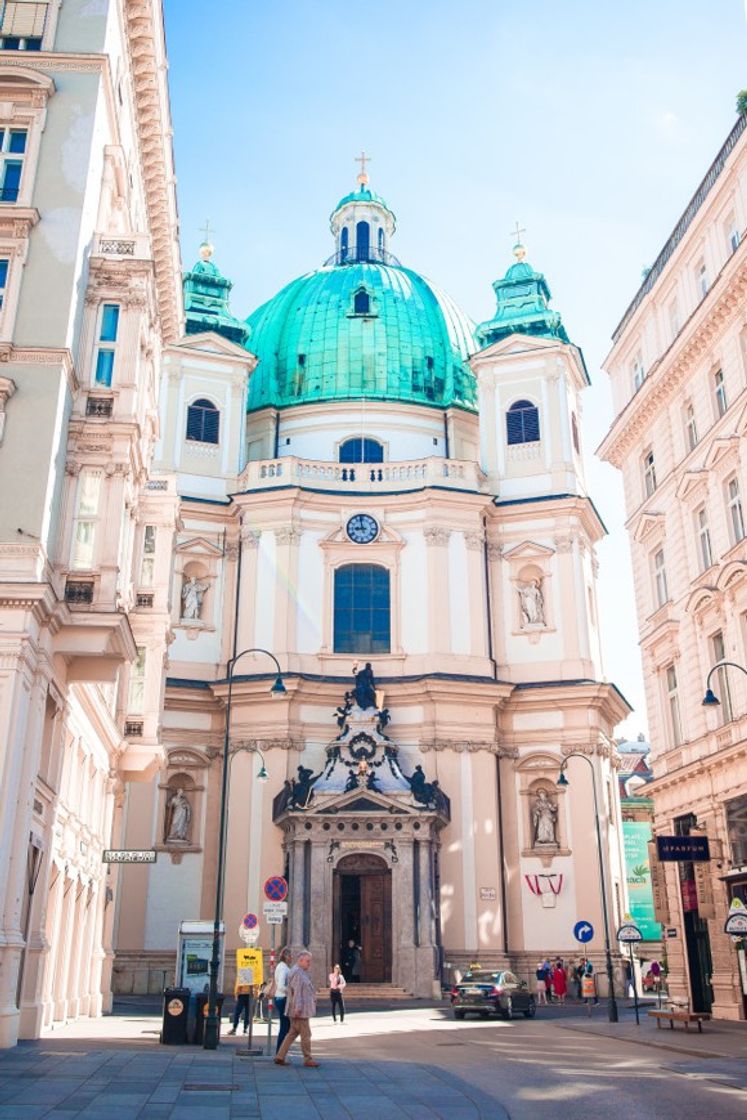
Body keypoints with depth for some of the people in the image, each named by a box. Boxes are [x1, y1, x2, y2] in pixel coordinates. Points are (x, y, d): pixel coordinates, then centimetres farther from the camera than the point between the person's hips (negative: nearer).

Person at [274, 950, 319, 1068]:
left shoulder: (302, 972, 17)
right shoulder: (297, 972, -16)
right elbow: (296, 991, -22)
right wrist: (297, 1008, -25)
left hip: (300, 1009, 10)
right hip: (300, 1010, -10)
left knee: (293, 1033, 13)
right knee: (305, 1034, -2)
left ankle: (280, 1057, 15)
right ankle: (307, 1059, 6)